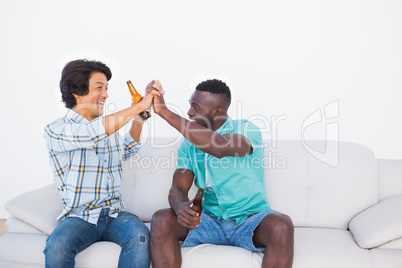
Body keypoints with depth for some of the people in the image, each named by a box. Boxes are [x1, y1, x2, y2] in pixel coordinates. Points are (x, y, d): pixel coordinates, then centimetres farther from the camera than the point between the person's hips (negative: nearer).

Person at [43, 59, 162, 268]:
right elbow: (91, 133, -25)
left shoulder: (108, 126, 14)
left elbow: (124, 152, 32)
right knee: (56, 247, -34)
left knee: (140, 236, -28)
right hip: (79, 217, -4)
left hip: (114, 214, 4)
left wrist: (139, 118, 15)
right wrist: (138, 107, -21)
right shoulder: (55, 130, -6)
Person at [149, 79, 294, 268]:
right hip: (209, 222, 4)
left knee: (281, 226, -35)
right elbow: (178, 188, 1)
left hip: (249, 221, -3)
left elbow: (220, 147, -32)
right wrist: (180, 207, -27)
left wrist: (164, 112, -34)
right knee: (161, 220, -22)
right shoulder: (189, 143, 7)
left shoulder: (247, 130, -9)